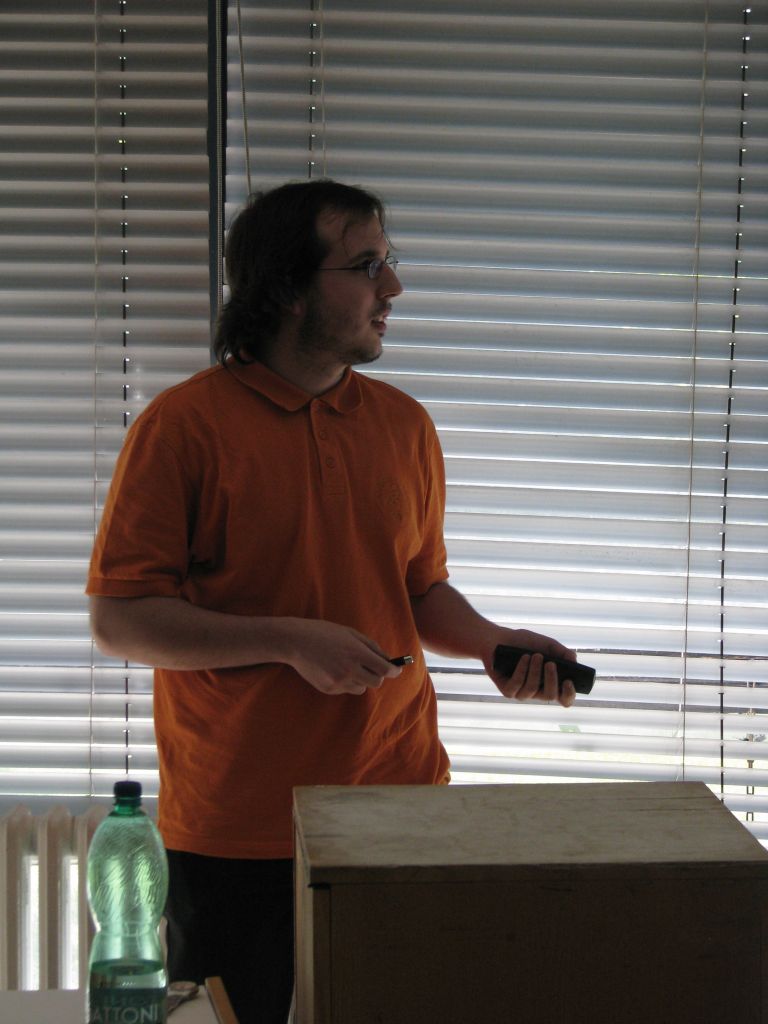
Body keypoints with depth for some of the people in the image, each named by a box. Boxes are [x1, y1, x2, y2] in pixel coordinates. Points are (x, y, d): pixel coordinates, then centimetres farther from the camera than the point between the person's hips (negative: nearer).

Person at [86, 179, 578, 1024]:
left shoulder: (404, 424, 9)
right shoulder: (184, 424, -7)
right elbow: (117, 621, -10)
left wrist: (492, 643, -1)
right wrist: (291, 643, -17)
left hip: (398, 812, 4)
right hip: (234, 836, -4)